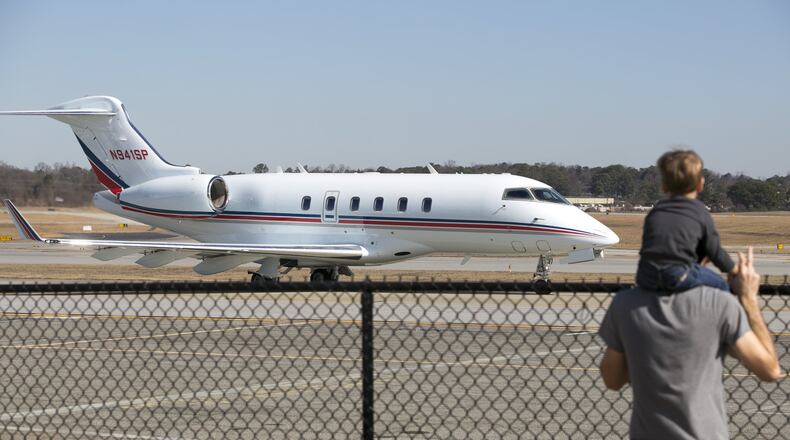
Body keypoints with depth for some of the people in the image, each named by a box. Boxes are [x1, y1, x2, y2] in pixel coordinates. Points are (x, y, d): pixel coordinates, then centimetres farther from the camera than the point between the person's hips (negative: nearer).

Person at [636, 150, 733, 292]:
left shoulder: (655, 211, 23)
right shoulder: (700, 213, 13)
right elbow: (714, 251, 14)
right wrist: (733, 269, 34)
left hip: (646, 278, 4)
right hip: (679, 276, -3)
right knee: (720, 285, 12)